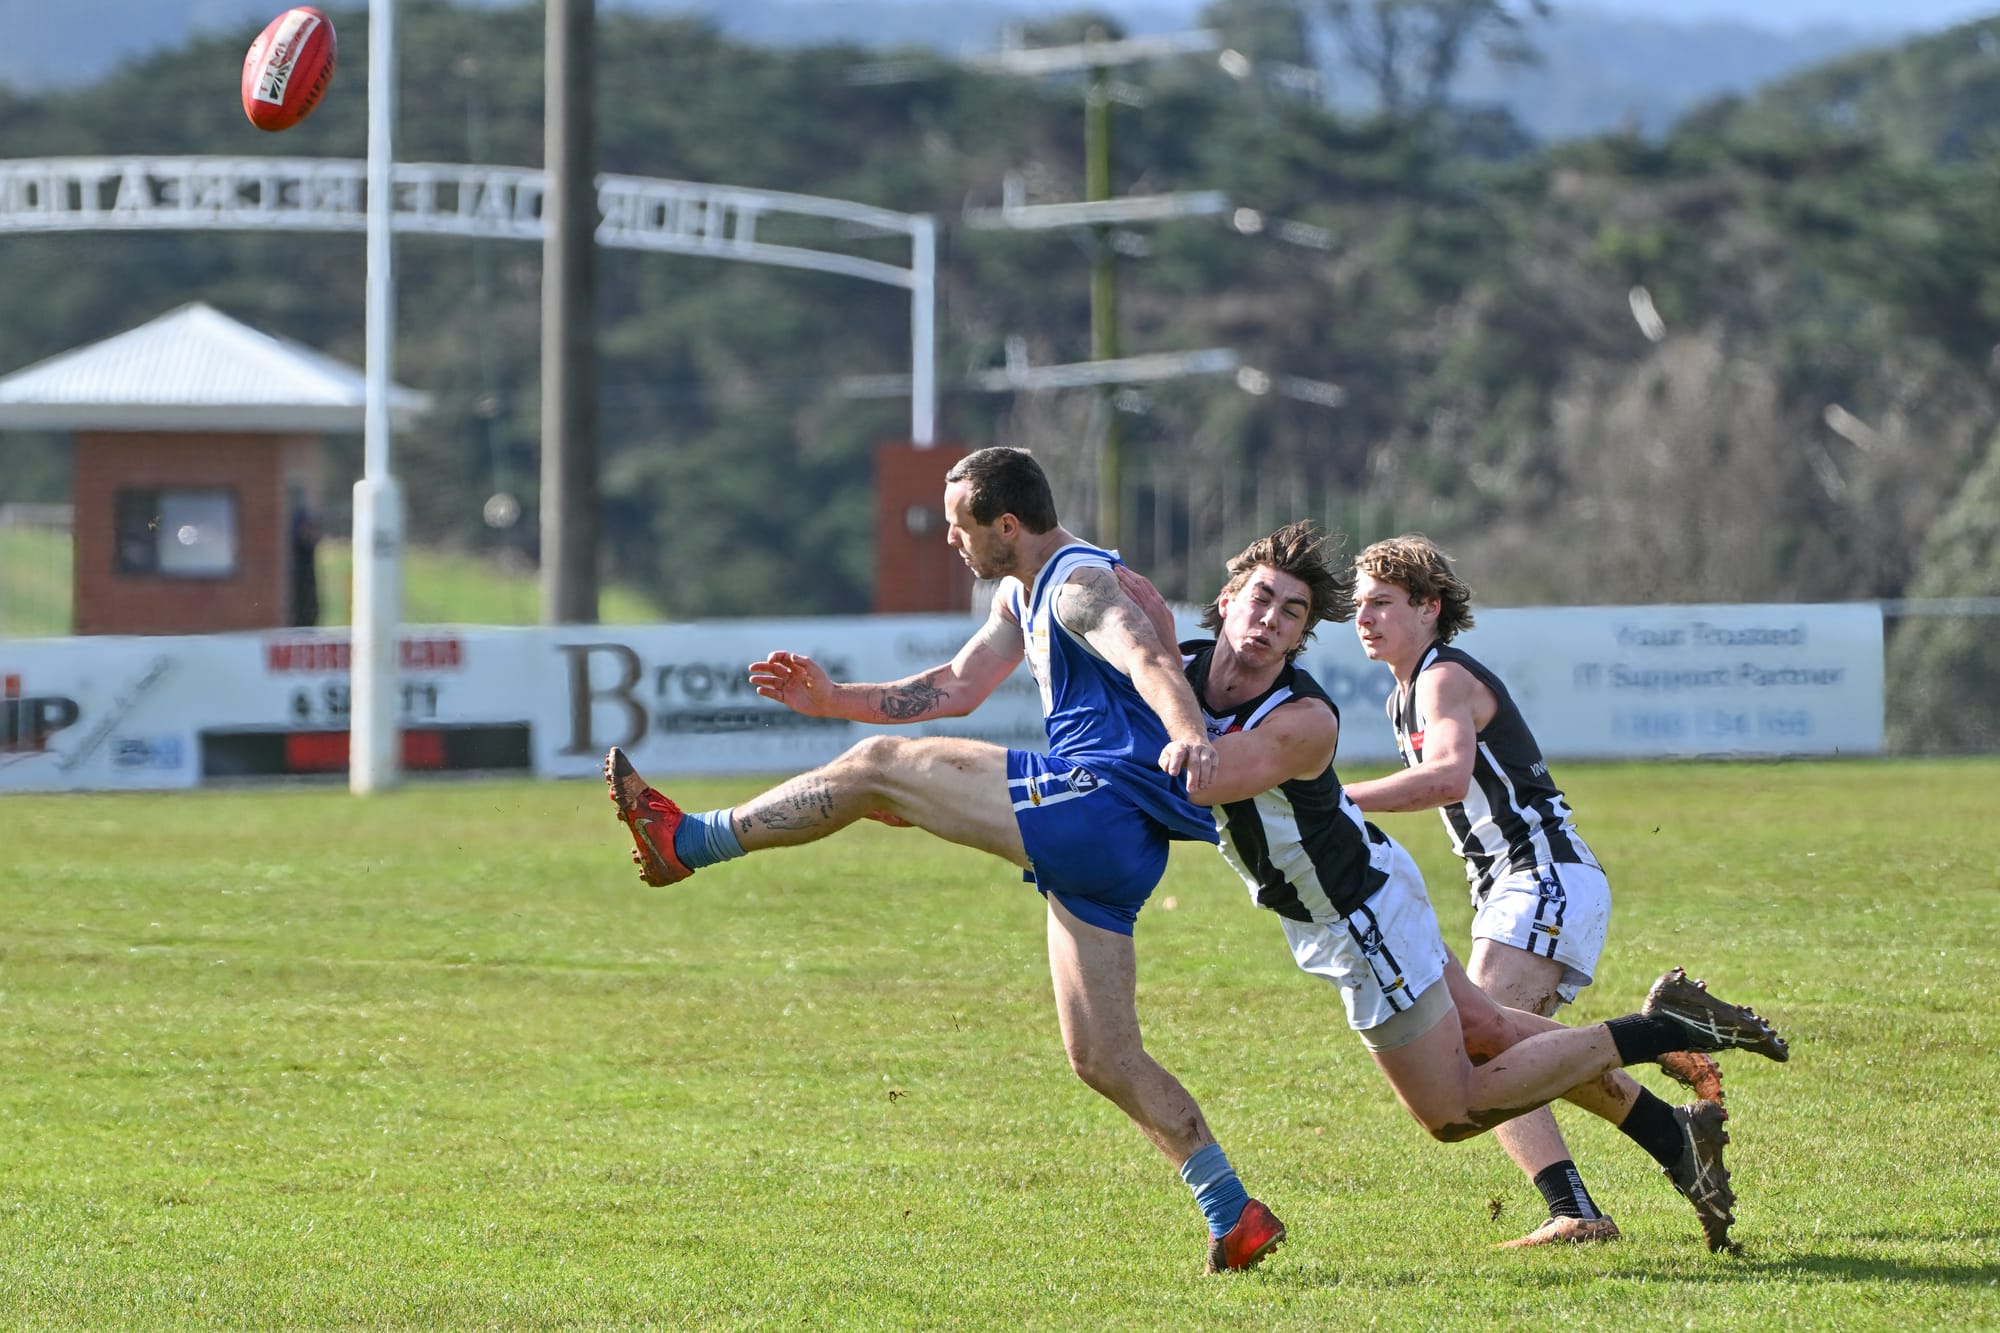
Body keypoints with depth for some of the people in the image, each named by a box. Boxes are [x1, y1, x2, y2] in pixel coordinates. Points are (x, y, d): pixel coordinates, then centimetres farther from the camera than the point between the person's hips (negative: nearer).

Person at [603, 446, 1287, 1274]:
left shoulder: (1081, 584, -8)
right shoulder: (1021, 596, 24)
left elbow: (1151, 662, -27)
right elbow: (957, 690, 34)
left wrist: (1189, 737, -48)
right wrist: (834, 701, 26)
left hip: (1105, 796, -10)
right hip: (1103, 848, 10)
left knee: (880, 769, -9)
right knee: (1102, 1059, 8)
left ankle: (690, 841, -2)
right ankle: (1235, 1219, 7)